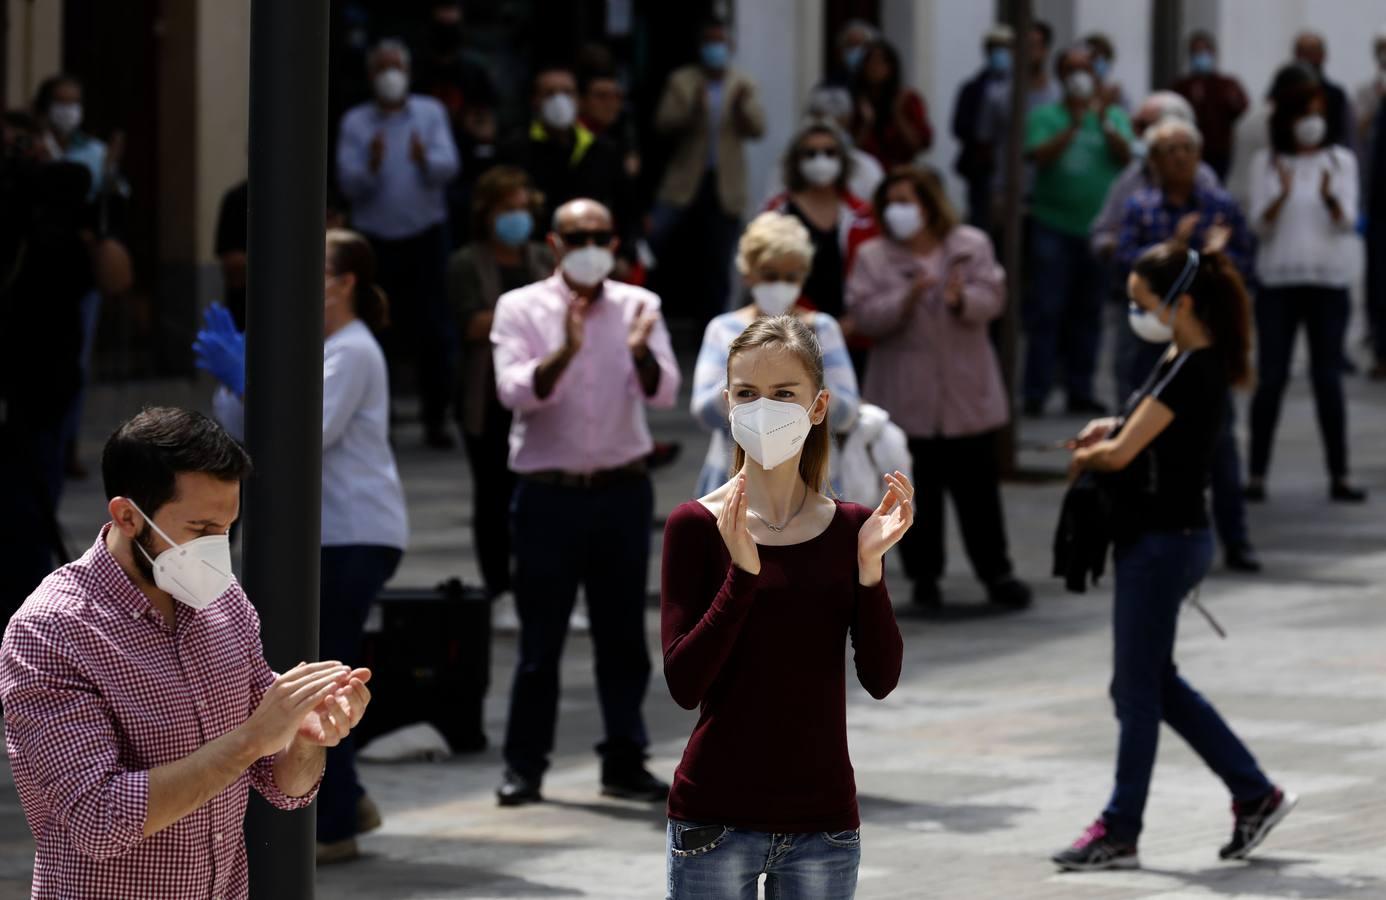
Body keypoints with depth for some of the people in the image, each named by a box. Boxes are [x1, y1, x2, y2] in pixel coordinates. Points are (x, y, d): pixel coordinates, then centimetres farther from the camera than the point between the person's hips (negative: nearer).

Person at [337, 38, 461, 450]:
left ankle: (435, 417, 4)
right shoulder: (355, 122, 4)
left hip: (425, 235, 0)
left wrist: (425, 159, -29)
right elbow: (348, 183, -6)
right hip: (375, 238, 0)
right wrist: (371, 165, -26)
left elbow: (449, 166, -8)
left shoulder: (431, 113, 6)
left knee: (433, 330, -3)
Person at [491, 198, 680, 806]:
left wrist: (641, 352, -29)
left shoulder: (638, 307, 4)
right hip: (548, 493, -2)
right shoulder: (521, 309, -1)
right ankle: (524, 766, 8)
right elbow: (516, 392, -15)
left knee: (623, 635, 7)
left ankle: (624, 762, 14)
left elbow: (663, 393, -8)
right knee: (541, 637, 1)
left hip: (622, 489, 2)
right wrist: (564, 352, -32)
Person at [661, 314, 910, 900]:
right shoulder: (696, 526, -4)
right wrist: (742, 573, -21)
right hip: (717, 818, -3)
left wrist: (869, 567, -14)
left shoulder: (852, 528, 4)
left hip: (824, 818, 3)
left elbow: (881, 679, -2)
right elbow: (684, 684, -11)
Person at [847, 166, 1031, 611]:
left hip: (967, 392, 0)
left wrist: (962, 300, -25)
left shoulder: (971, 245, 4)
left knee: (978, 487, 3)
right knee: (917, 491, 3)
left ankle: (996, 573, 9)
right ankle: (924, 574, 13)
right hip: (906, 398, 0)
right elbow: (864, 314, -8)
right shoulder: (873, 256, 2)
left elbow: (992, 298, -5)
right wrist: (906, 299, -23)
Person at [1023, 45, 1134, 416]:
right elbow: (1039, 155, -11)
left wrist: (1105, 123, -17)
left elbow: (1126, 156, -4)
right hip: (1055, 227, -3)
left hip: (1098, 228, 3)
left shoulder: (1113, 116, 9)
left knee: (1088, 313, 6)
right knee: (1046, 311, -6)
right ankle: (1035, 393, -5)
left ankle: (1080, 391, 12)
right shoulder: (1046, 116, 3)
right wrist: (1073, 127, -19)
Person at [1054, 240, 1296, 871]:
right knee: (1155, 684, 16)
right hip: (1162, 538, 10)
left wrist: (1085, 455, -2)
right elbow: (1144, 433, 27)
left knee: (1138, 690, -1)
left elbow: (1120, 455, -23)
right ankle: (1255, 795, 21)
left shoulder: (1191, 371, -20)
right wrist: (1110, 430, 7)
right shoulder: (1188, 360, 10)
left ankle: (1119, 833, 8)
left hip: (1164, 542, -10)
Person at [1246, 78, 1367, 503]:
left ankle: (1339, 476, 3)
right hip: (1278, 281, 0)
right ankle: (1256, 474, 1)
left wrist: (1330, 198, -27)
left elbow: (1347, 223, -5)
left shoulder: (1341, 161, 4)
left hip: (1329, 281, 0)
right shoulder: (1266, 163, 3)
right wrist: (1282, 195, -23)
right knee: (1271, 378, -3)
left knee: (1328, 379, 0)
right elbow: (1260, 224, -4)